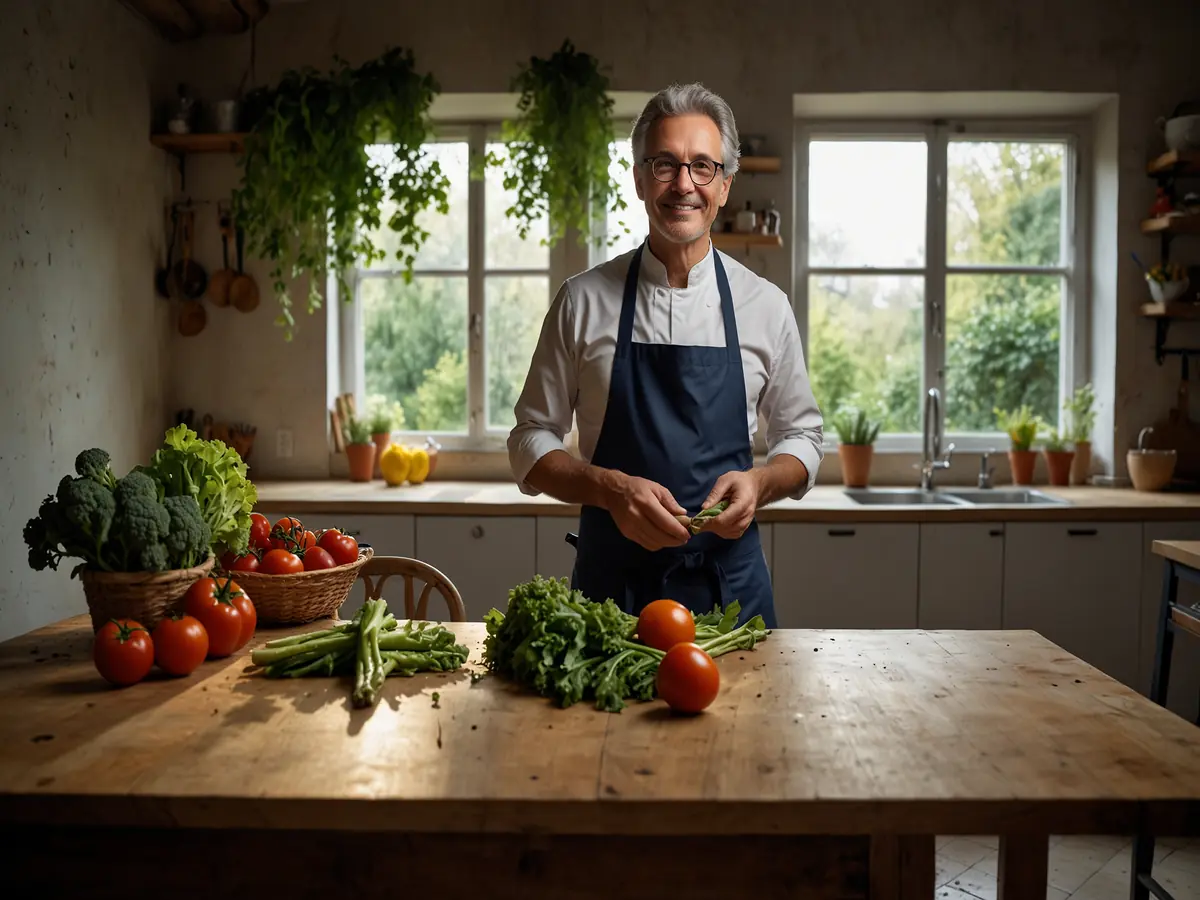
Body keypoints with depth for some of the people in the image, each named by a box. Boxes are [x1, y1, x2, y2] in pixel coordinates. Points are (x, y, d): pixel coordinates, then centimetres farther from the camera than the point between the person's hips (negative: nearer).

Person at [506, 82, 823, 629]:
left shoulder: (766, 306, 1)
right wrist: (610, 488, -17)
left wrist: (760, 482, -12)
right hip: (612, 579, -1)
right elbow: (531, 441, 1)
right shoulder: (584, 301, -2)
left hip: (729, 582, 1)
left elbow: (801, 438, 10)